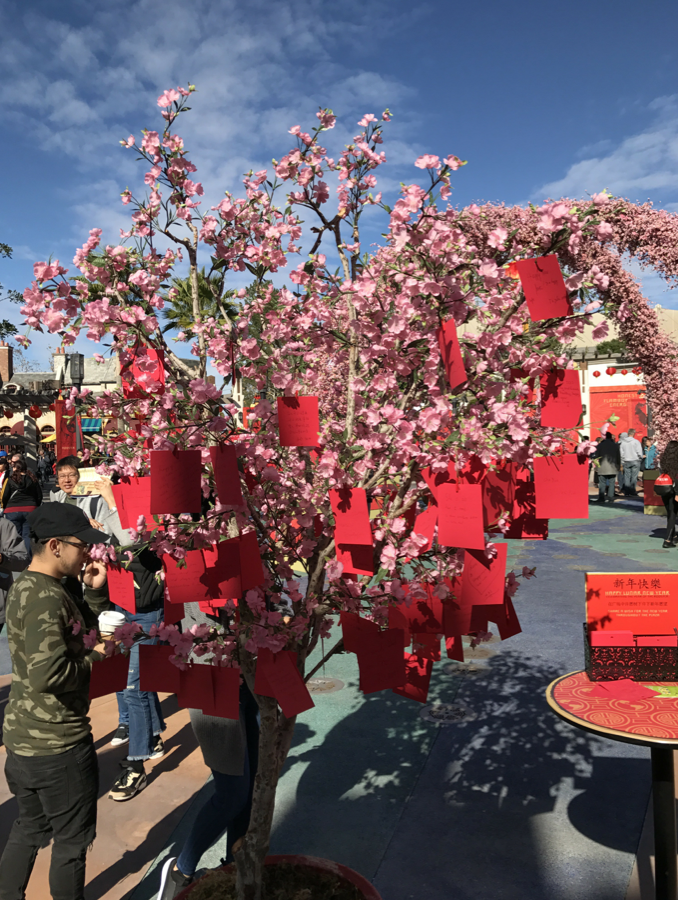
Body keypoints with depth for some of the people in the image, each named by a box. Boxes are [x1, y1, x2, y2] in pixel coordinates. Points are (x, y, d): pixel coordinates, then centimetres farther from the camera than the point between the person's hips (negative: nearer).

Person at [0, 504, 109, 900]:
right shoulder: (48, 598, -25)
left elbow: (78, 629, 16)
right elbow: (48, 674, -34)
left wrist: (94, 591, 1)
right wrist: (92, 659, -18)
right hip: (58, 746, -9)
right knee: (72, 841, 10)